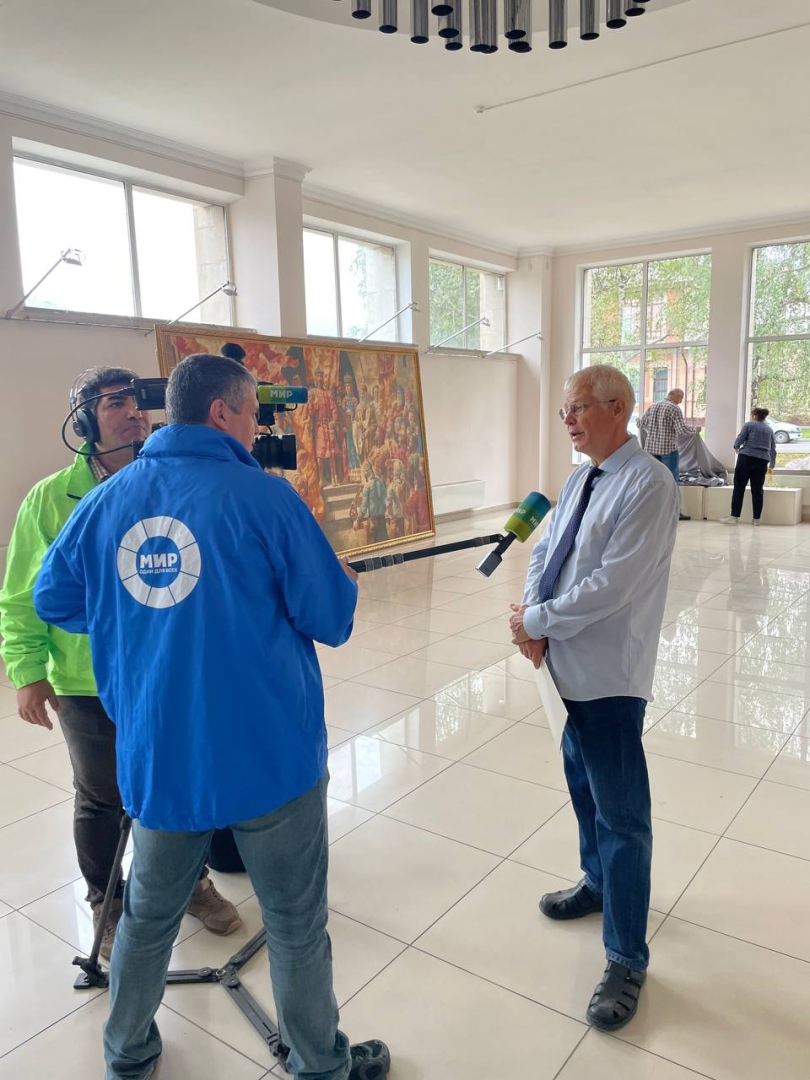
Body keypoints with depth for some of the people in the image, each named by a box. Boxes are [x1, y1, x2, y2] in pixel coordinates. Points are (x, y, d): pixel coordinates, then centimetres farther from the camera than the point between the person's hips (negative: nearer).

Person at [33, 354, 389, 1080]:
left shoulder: (106, 501, 0)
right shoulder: (265, 497, -14)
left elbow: (55, 601, 13)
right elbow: (331, 621, -10)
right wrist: (343, 585, 11)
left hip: (158, 757, 5)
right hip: (268, 753, -4)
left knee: (149, 914, 26)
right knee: (297, 925, 16)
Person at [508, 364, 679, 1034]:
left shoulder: (648, 485, -18)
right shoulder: (581, 480, 9)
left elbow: (613, 584, -24)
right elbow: (546, 551, 9)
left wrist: (539, 621, -14)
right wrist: (533, 618, -9)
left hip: (609, 675, -8)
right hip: (568, 662, 9)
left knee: (620, 812, 2)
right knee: (583, 787, 24)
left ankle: (627, 960, 18)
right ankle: (599, 884, 48)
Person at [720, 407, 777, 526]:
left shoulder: (749, 425, 5)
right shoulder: (769, 430, 21)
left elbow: (739, 439, -2)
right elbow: (773, 449, 22)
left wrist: (736, 448, 20)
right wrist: (771, 465, 31)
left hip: (746, 458, -5)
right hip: (762, 461, 5)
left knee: (739, 488, -3)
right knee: (757, 490, 6)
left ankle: (734, 517, -7)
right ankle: (756, 519, 5)